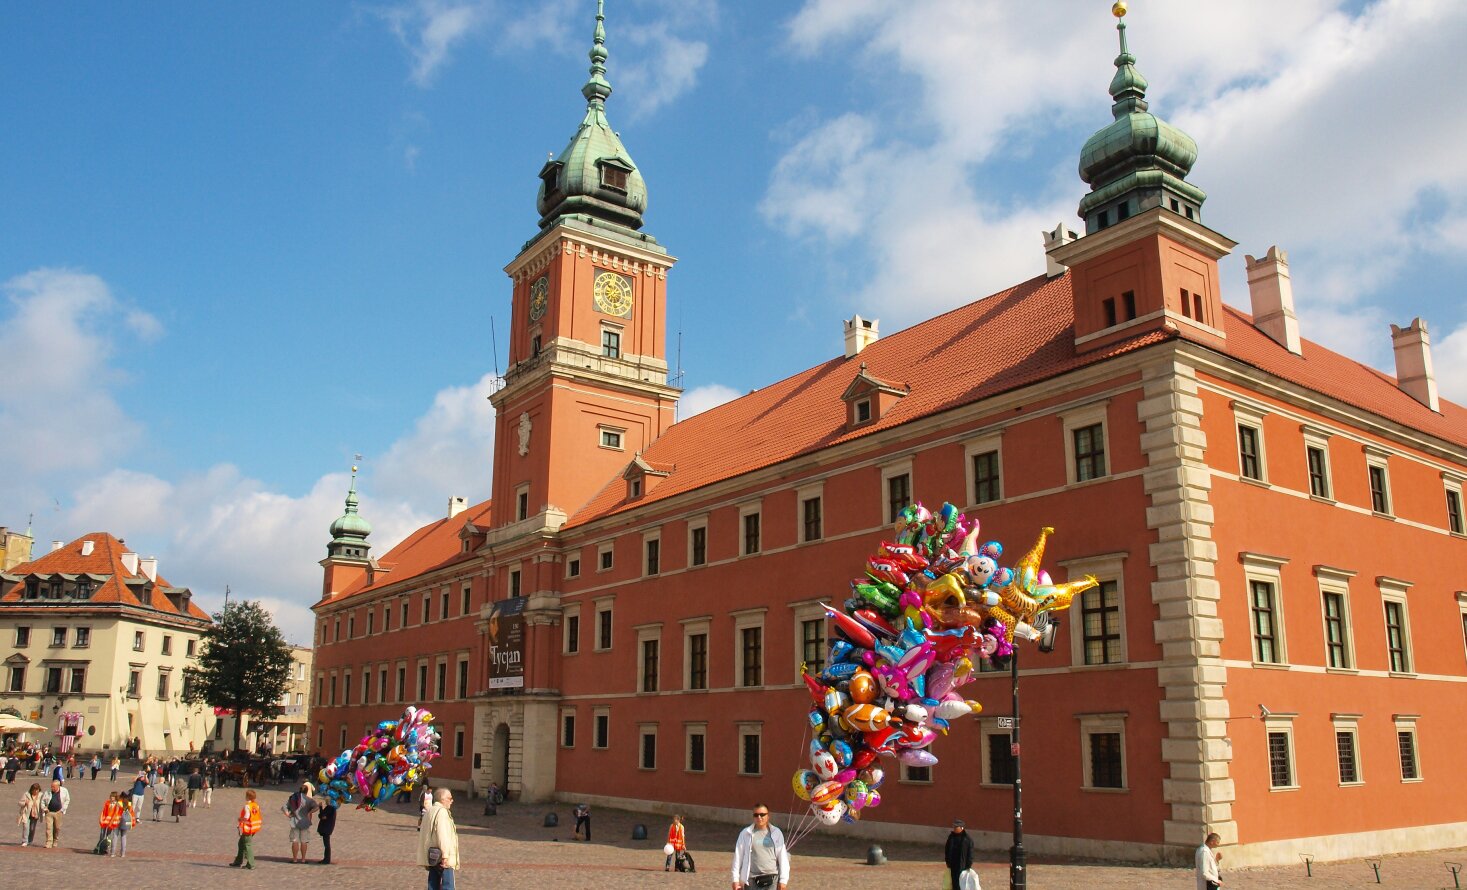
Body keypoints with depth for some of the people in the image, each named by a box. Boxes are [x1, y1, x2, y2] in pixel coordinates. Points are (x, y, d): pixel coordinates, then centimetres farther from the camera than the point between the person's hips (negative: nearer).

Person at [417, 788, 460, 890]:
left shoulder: (430, 811, 16)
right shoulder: (442, 811, -13)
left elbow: (424, 835, 20)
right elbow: (443, 835, -22)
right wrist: (445, 855, -23)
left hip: (432, 856, 10)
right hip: (441, 858, -9)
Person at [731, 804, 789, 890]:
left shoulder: (776, 833, 4)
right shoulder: (746, 833, 2)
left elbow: (783, 858, 4)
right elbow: (738, 857, 4)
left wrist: (783, 880, 0)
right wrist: (736, 879, 1)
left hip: (772, 880, 0)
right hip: (752, 880, 0)